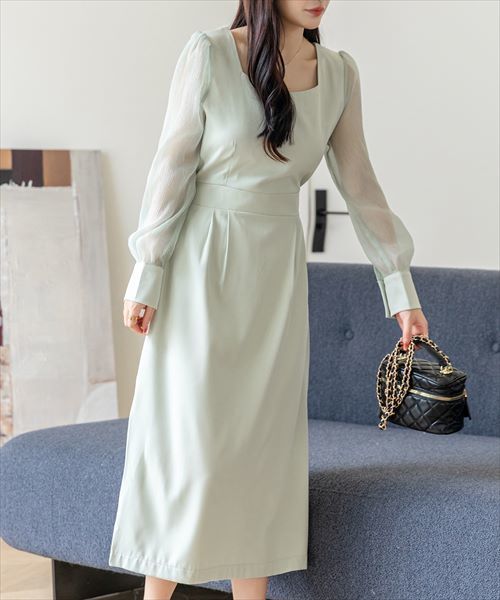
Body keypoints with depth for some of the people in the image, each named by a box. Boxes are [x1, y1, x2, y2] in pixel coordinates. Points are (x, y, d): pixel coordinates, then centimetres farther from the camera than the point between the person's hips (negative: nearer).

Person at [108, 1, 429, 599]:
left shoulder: (339, 75, 2)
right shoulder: (209, 54, -9)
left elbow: (360, 188, 8)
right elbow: (172, 168, -7)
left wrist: (401, 288, 8)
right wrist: (145, 278, -7)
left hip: (277, 273, 4)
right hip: (204, 264, -4)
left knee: (261, 441, 6)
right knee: (189, 437, -3)